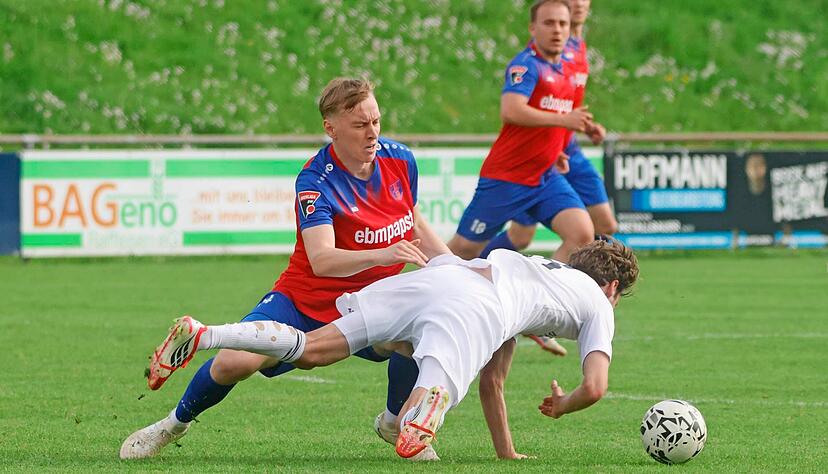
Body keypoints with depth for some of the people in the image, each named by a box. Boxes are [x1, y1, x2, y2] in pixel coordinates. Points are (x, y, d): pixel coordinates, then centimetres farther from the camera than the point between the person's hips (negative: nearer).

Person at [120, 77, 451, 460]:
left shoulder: (399, 159, -4)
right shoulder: (315, 182, -22)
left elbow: (415, 226, 15)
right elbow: (321, 260, -35)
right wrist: (381, 255, -50)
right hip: (305, 300, -4)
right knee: (235, 362, -26)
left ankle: (395, 422, 3)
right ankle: (176, 423, 7)